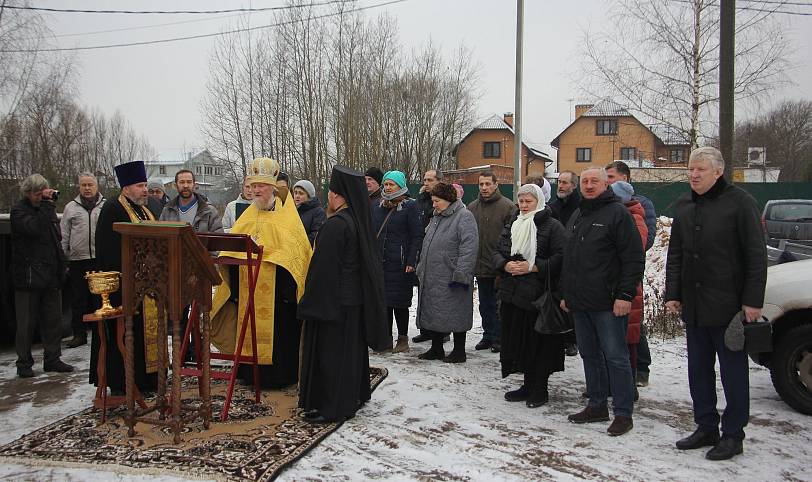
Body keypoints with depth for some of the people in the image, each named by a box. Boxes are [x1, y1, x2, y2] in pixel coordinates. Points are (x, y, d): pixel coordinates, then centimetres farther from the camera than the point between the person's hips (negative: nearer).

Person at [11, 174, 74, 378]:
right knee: (27, 322, 2)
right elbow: (35, 229, -25)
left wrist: (61, 264, 14)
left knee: (53, 320, 9)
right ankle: (24, 363, 13)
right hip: (28, 275, -6)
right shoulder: (19, 210, -5)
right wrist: (47, 204, -20)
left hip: (51, 275, 6)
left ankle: (52, 359, 19)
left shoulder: (46, 209, 15)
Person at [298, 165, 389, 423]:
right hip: (356, 298, 9)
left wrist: (311, 303, -14)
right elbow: (369, 262, 14)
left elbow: (324, 267, -21)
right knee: (351, 348, 18)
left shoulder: (335, 225, -20)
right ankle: (354, 395, 30)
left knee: (330, 352, 1)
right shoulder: (360, 222, 6)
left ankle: (331, 407, 9)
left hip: (334, 299, -9)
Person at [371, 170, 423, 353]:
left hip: (400, 264, -5)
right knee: (382, 300, 8)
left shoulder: (410, 206, -3)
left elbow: (416, 236, -7)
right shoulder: (378, 207, 14)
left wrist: (411, 262, -14)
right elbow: (371, 234, 17)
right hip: (379, 262, 5)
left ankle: (403, 338, 12)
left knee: (399, 302, 0)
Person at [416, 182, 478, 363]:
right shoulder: (436, 217, 17)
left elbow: (469, 248, -19)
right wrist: (421, 269, 19)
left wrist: (460, 274, -23)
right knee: (433, 314, 14)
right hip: (431, 279, 9)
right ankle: (436, 349, 26)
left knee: (455, 315, 1)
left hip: (450, 280, -9)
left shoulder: (464, 216, -11)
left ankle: (459, 352, 14)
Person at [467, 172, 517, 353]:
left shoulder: (507, 207, -8)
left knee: (499, 305, 3)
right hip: (480, 266, 5)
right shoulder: (472, 207, 9)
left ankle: (498, 338, 14)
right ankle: (488, 336, 26)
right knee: (485, 305, 15)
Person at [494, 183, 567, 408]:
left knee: (539, 344, 0)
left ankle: (539, 389, 13)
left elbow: (560, 258, -13)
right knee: (518, 341, 10)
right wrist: (505, 264, -6)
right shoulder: (511, 225, 15)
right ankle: (528, 385, 23)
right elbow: (497, 252, 15)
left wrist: (532, 267, -18)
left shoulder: (552, 226, -5)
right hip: (512, 293, 6)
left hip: (538, 294, -6)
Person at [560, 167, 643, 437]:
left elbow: (633, 258, -13)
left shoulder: (617, 213, -7)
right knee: (590, 355, 14)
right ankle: (597, 406, 24)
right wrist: (566, 293, 21)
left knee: (616, 357, -2)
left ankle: (623, 413, 7)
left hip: (608, 303, -8)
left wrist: (625, 295, -18)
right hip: (580, 302, 8)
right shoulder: (578, 217, 18)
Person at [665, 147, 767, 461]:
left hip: (728, 305, -6)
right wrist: (672, 294, 8)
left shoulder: (740, 202, -6)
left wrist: (753, 300, -12)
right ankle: (706, 428, 26)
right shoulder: (683, 205, 11)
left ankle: (733, 435, 15)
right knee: (699, 370, 13)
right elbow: (675, 255, 15)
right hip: (693, 306, 6)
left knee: (733, 371, 4)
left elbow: (756, 255, -8)